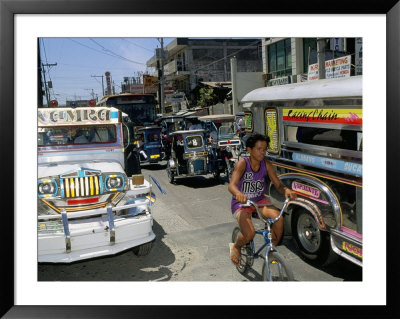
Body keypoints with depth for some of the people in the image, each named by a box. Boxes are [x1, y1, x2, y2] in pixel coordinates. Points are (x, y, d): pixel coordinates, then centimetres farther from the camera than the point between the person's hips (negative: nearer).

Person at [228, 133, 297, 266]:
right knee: (249, 234, -26)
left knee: (278, 217, -26)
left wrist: (286, 190, -31)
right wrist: (238, 194, -55)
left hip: (259, 201, 4)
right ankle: (236, 247, 11)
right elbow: (231, 185, -31)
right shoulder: (242, 163, -19)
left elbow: (278, 185, -7)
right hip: (241, 203, -4)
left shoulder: (267, 165, -6)